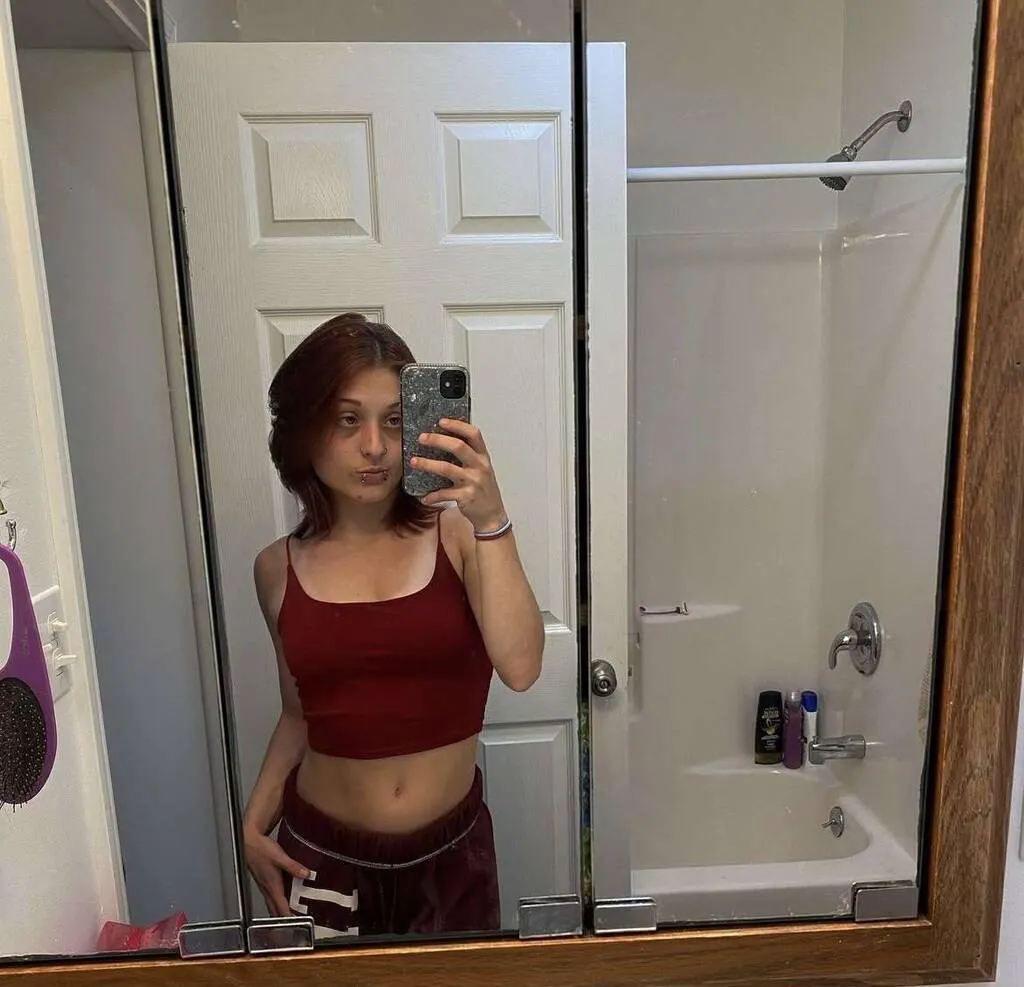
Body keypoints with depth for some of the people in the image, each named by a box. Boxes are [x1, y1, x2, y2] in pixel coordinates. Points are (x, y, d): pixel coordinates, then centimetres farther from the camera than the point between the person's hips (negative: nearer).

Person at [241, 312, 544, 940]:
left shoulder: (457, 533, -11)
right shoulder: (279, 569, -3)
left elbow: (520, 668, -25)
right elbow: (300, 712, 9)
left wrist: (492, 521, -32)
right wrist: (255, 823, 0)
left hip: (452, 851, -1)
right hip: (323, 854, 1)